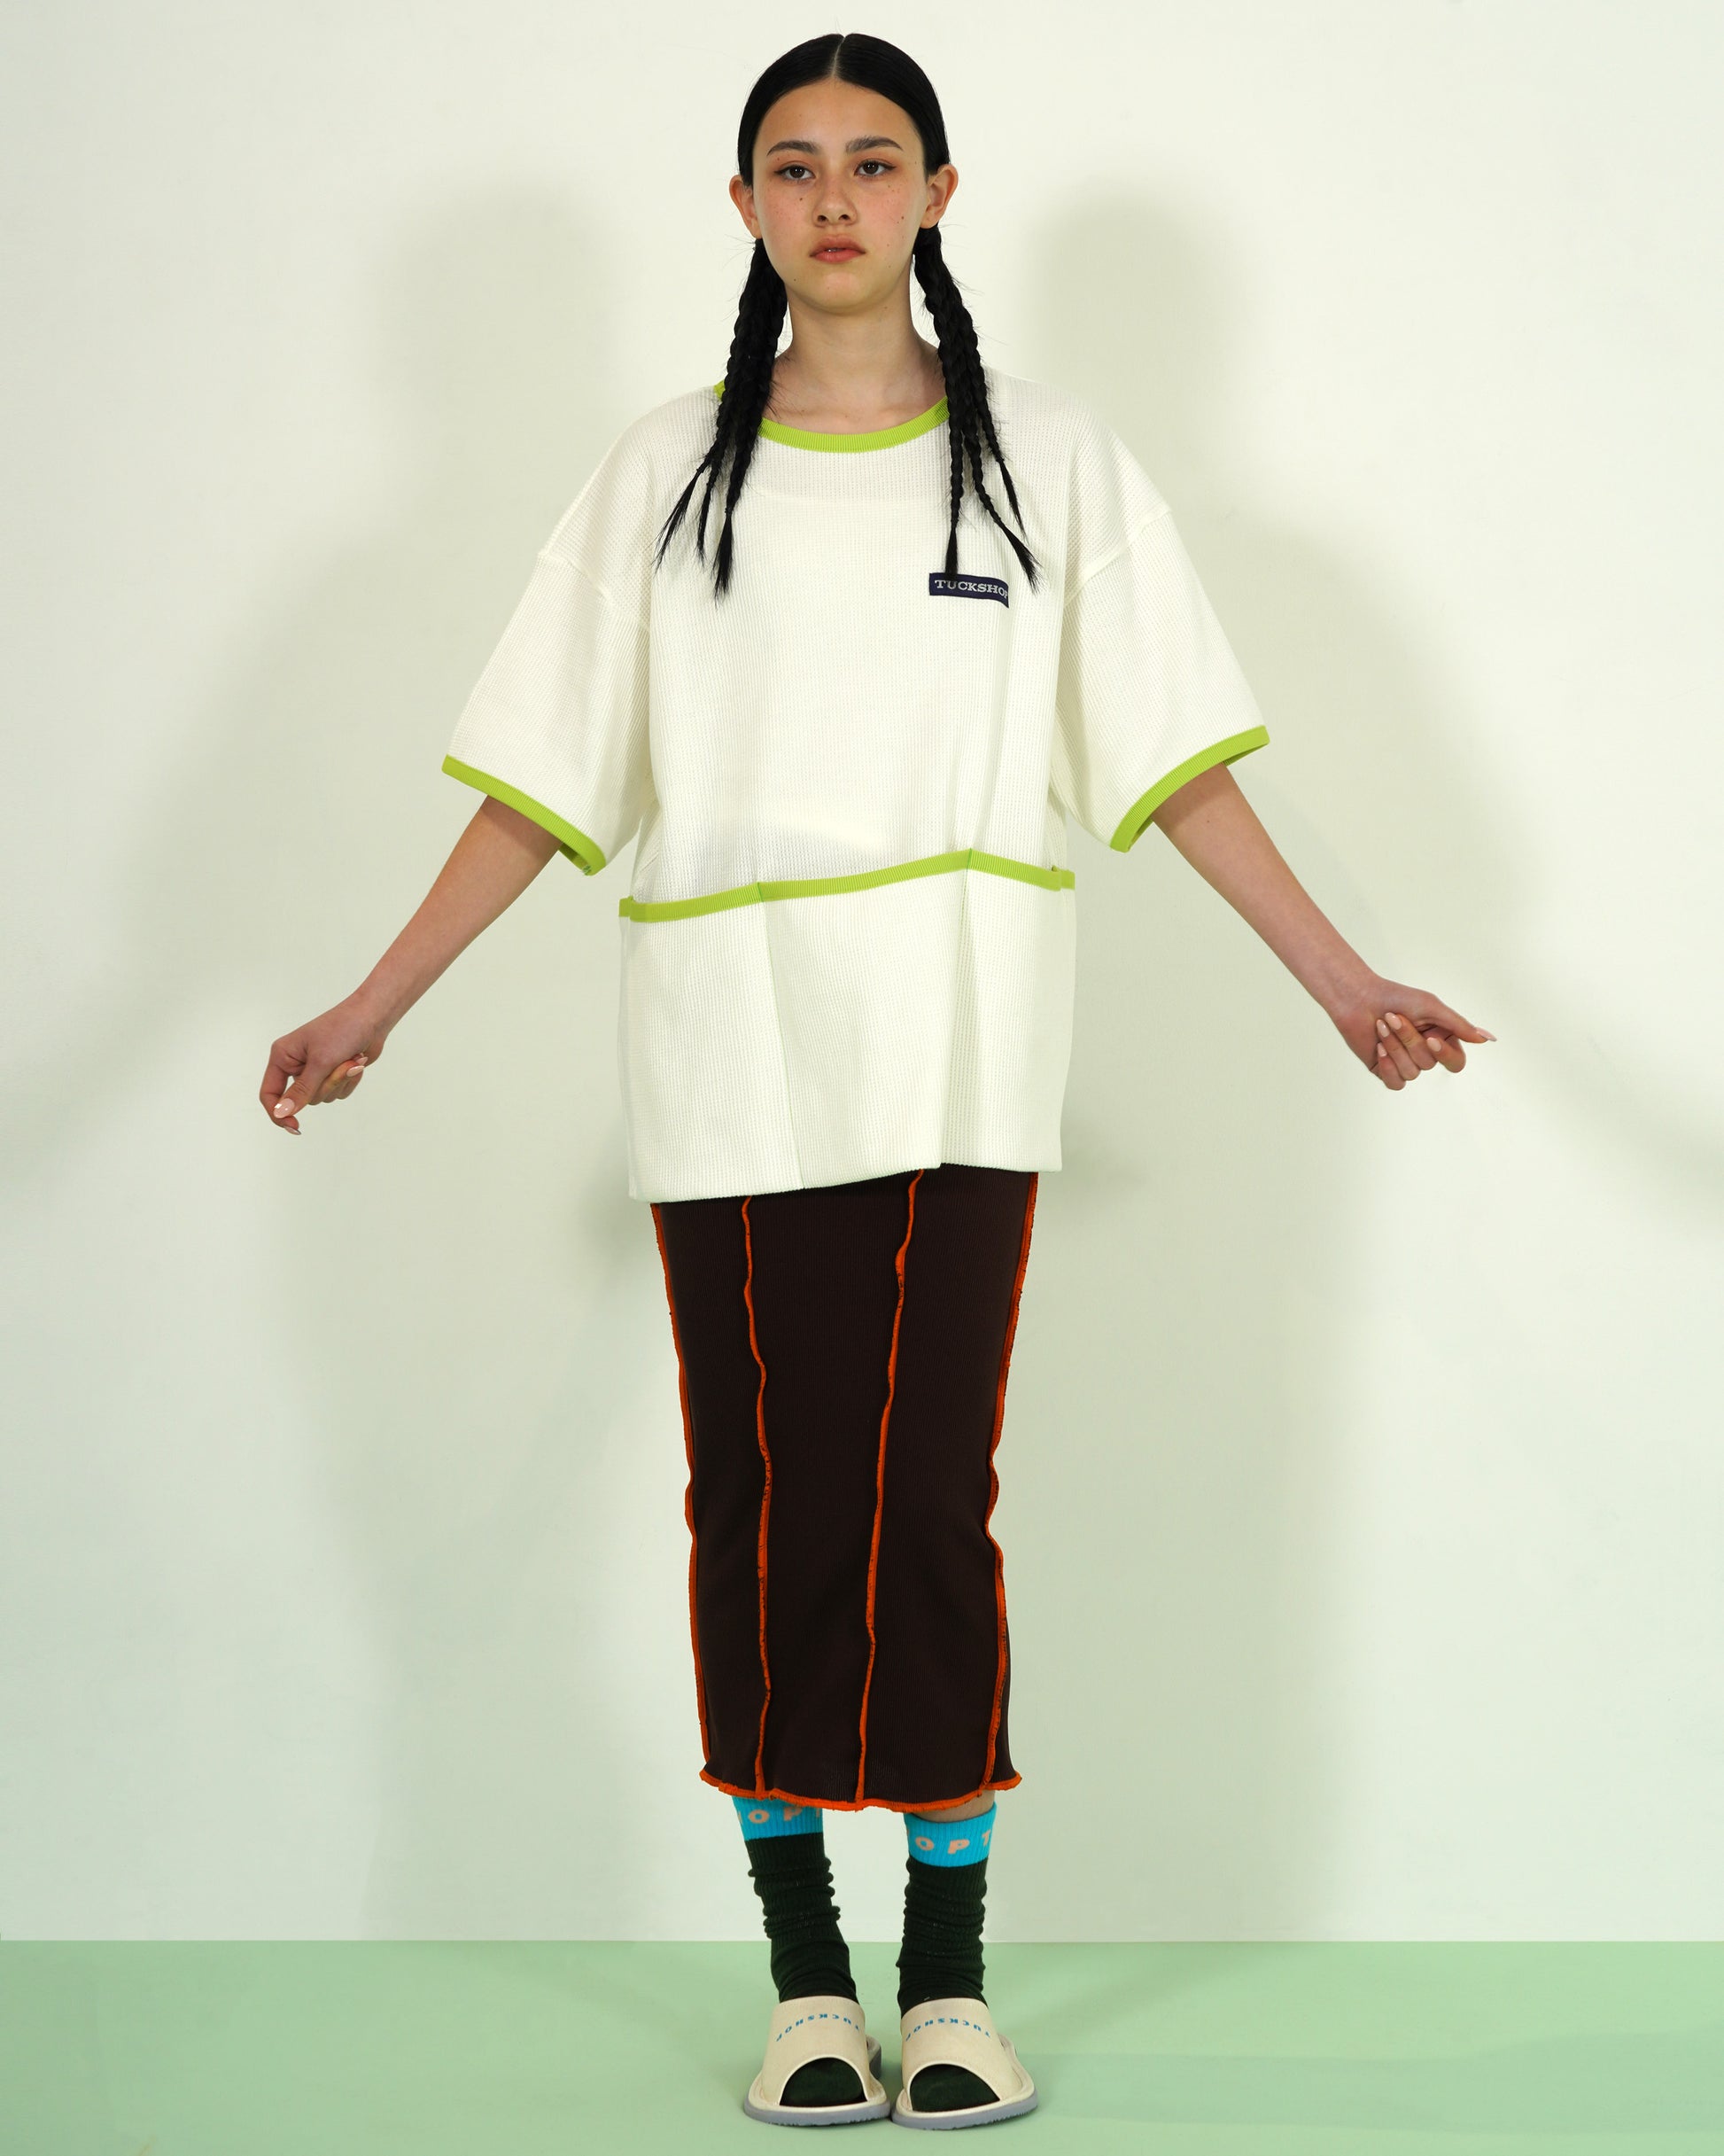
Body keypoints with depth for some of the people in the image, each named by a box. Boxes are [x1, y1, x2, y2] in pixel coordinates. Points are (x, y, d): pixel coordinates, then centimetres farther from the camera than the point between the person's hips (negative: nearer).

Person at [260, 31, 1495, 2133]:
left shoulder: (1050, 460, 8)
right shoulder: (666, 470, 10)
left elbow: (1173, 759, 7)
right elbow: (545, 778, 10)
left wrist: (1343, 980, 1)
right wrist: (378, 1003, 5)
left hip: (957, 1066, -1)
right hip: (727, 1065, 1)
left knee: (930, 1503, -6)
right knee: (762, 1504, 1)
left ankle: (948, 1977, 3)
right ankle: (805, 1976, 10)